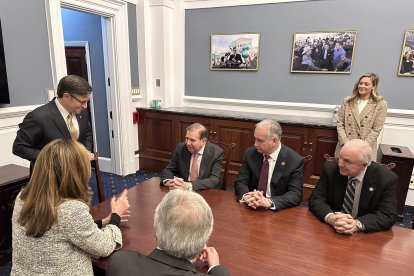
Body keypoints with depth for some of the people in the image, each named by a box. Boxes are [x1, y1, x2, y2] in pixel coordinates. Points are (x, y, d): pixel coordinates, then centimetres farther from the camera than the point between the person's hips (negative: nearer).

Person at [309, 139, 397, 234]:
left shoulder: (386, 179, -12)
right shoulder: (331, 168, -10)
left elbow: (388, 215, -13)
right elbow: (316, 199, -9)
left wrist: (357, 224, -29)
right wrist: (330, 218, -28)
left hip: (365, 236, 1)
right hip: (330, 230, 0)